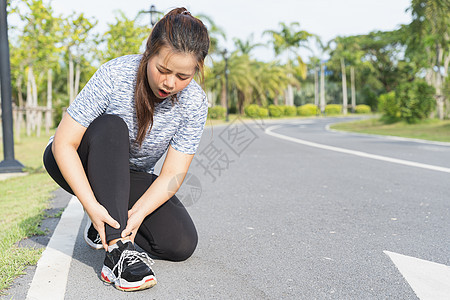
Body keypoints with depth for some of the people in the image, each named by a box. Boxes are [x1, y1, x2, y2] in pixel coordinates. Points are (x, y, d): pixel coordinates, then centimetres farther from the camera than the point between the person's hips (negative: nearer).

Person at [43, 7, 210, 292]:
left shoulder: (194, 103, -19)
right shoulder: (115, 75, -28)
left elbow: (173, 174, -19)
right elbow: (63, 143, -27)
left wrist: (138, 213, -35)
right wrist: (91, 205, -36)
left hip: (132, 177, 2)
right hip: (75, 164, -2)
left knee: (182, 244, -18)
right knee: (111, 126, -36)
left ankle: (112, 227, 9)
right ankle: (117, 249, -38)